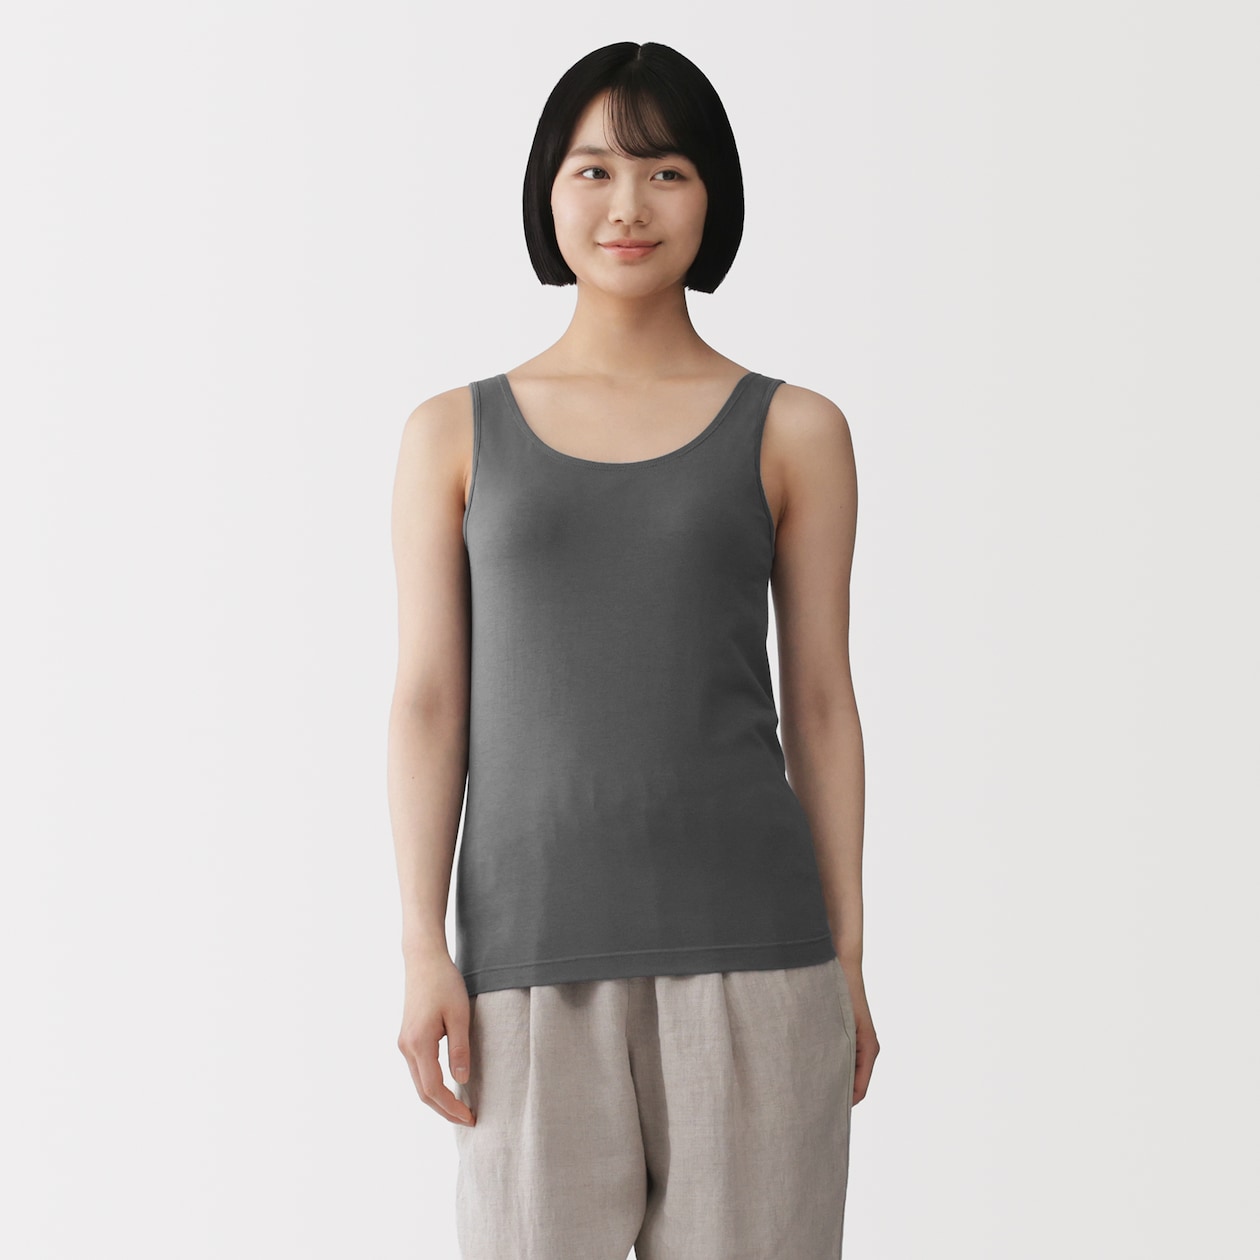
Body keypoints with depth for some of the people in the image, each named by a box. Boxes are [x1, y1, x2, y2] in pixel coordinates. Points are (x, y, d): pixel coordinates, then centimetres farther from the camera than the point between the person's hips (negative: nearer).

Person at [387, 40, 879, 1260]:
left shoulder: (793, 432, 6)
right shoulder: (455, 434, 7)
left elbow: (821, 705, 6)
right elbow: (429, 702, 4)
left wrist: (846, 962, 4)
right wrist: (423, 951, -3)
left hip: (749, 943, 0)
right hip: (533, 950, 1)